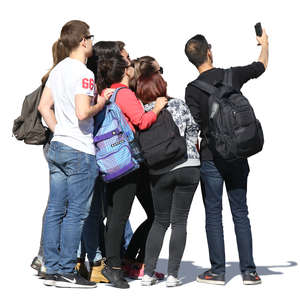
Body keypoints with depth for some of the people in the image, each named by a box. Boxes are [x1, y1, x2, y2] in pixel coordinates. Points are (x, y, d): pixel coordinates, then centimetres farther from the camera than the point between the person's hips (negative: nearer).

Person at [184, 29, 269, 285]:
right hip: (237, 156, 2)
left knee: (213, 214, 5)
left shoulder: (193, 89, -8)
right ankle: (249, 271, 8)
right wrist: (264, 44, 38)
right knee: (240, 213, 8)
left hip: (210, 158, -2)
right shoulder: (232, 76, 0)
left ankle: (218, 271, 5)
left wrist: (194, 157, 4)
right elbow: (261, 66, 19)